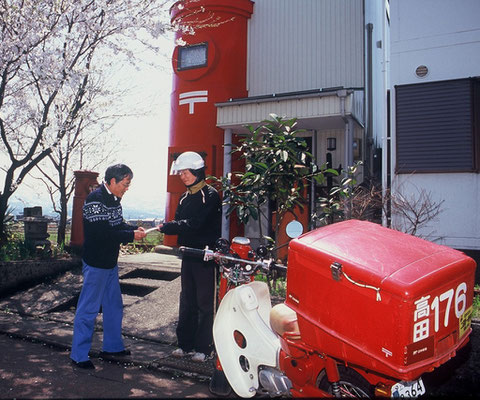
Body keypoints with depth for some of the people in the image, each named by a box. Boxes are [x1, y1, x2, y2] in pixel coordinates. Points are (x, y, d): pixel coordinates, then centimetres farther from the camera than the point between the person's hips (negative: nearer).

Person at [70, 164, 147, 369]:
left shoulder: (114, 199, 8)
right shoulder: (95, 199, -20)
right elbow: (103, 233, -26)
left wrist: (135, 229, -2)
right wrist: (132, 235, -20)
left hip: (110, 262, 10)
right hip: (96, 263, -9)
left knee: (114, 306, 18)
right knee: (88, 309, 1)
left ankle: (112, 346, 32)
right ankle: (78, 355, 14)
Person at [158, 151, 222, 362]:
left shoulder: (210, 195, -12)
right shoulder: (185, 197, 14)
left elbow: (193, 224, -20)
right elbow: (180, 222, 10)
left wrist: (166, 227, -15)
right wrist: (167, 227, -11)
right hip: (188, 255, 8)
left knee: (205, 303, 2)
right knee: (187, 301, 14)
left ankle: (204, 348, 13)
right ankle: (186, 344, 26)